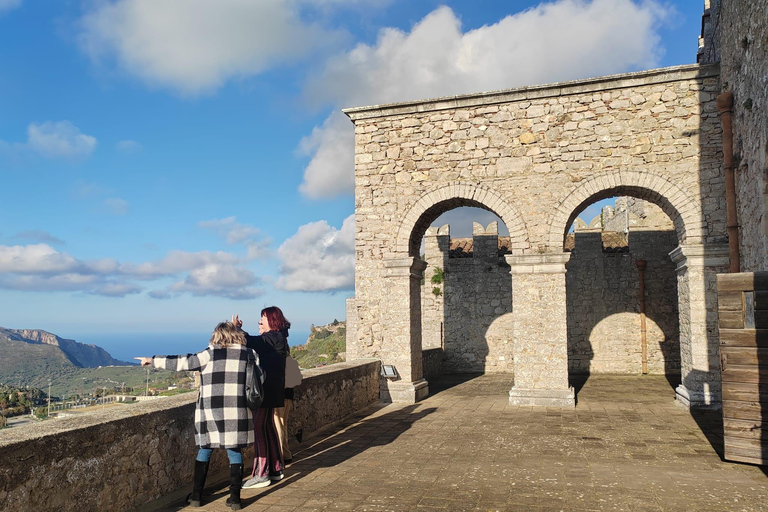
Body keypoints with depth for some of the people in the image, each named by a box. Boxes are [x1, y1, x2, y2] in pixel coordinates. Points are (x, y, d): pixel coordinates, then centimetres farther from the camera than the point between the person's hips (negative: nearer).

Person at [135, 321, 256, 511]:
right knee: (235, 453, 9)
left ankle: (196, 495, 21)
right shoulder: (249, 354, 2)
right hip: (237, 413, 1)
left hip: (210, 412, 0)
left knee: (204, 451, 15)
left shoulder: (210, 354, -2)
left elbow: (182, 362, 0)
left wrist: (153, 360, 9)